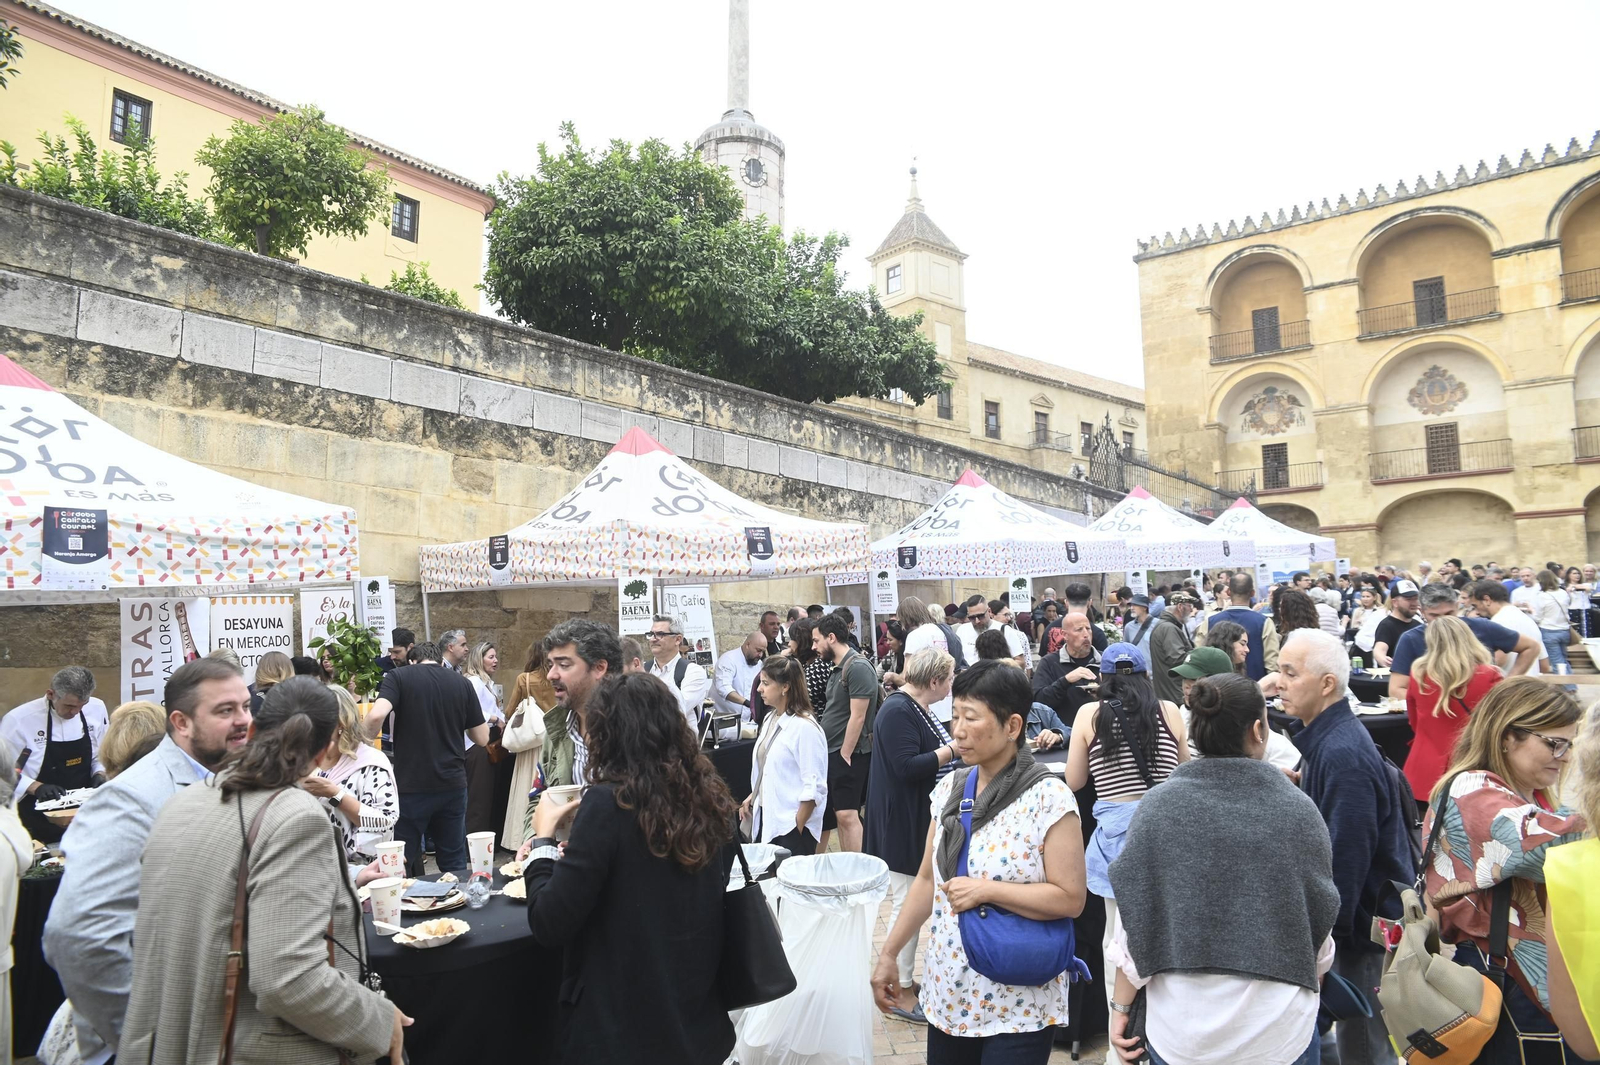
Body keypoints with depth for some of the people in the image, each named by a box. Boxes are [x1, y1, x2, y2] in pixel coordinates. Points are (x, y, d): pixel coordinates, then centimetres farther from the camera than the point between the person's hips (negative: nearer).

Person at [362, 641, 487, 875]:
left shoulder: (398, 677, -1)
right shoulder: (462, 683, 6)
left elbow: (376, 715, -20)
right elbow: (482, 738, 6)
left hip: (411, 786, -3)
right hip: (452, 784, 3)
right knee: (455, 864, 13)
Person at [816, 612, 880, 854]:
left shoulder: (858, 668, -15)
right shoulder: (837, 667, 13)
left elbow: (858, 717, -18)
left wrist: (845, 754, -17)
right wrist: (835, 754, 15)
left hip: (848, 753, -9)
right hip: (831, 752, 10)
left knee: (846, 814, -10)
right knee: (829, 813, 12)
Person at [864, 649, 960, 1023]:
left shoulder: (915, 708, 12)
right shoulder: (897, 711, -20)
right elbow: (906, 767, -27)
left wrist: (954, 747, 6)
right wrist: (952, 749, -20)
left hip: (921, 820, 10)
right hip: (903, 824, -10)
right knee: (908, 903, -1)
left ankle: (905, 980, 28)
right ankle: (900, 992, 11)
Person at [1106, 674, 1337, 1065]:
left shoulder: (1157, 807, -11)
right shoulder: (1297, 809, -10)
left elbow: (1135, 916, -7)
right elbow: (1319, 919, 1)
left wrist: (1121, 1006, 5)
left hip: (1181, 1024, 0)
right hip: (1278, 1024, 0)